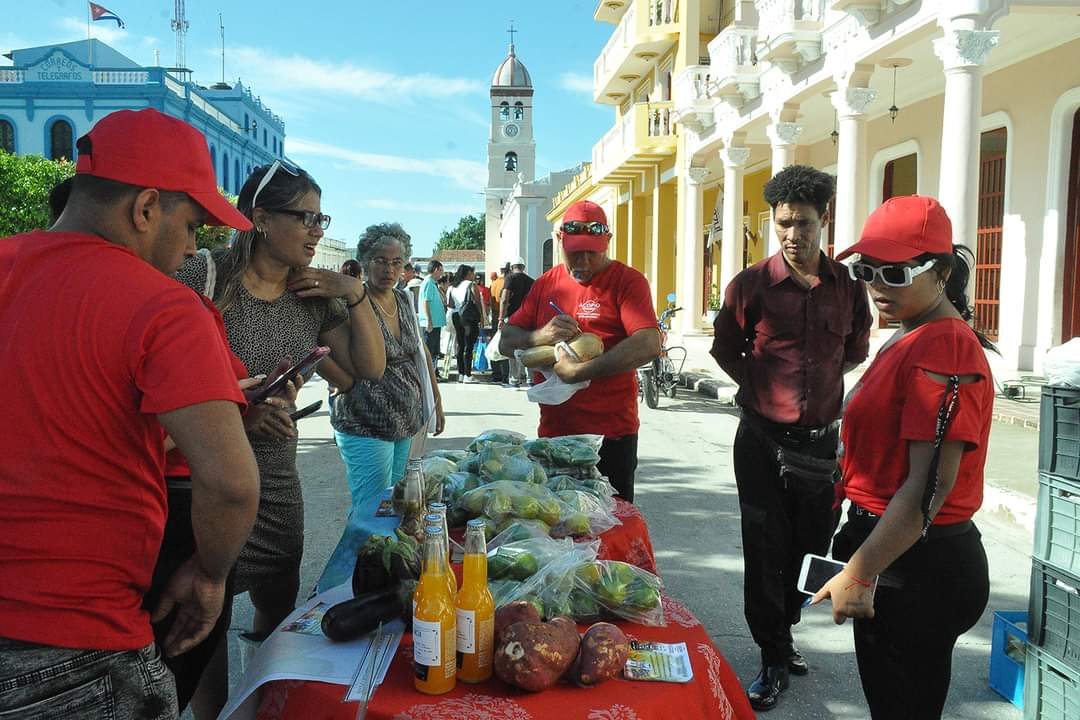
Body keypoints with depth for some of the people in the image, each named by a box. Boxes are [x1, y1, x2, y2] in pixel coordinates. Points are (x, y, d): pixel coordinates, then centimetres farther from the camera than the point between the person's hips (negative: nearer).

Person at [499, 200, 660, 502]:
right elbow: (506, 343, 9)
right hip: (551, 430, 5)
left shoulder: (627, 281, -7)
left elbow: (648, 345, -22)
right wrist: (540, 336, -14)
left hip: (611, 435, -5)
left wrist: (578, 372, -24)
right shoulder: (546, 283, 10)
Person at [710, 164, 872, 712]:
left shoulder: (848, 286, 2)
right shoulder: (752, 285, -5)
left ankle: (782, 630, 37)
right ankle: (774, 656, 17)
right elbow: (725, 349, 7)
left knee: (811, 545, 14)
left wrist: (819, 378, 3)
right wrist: (762, 386, -3)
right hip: (763, 439, -3)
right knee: (766, 549, 3)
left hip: (820, 439, 3)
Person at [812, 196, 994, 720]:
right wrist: (859, 561, 17)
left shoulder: (944, 348, -20)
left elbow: (930, 485, -25)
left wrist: (858, 573, -21)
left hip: (917, 569, -9)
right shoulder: (909, 339, 12)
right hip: (899, 555, 9)